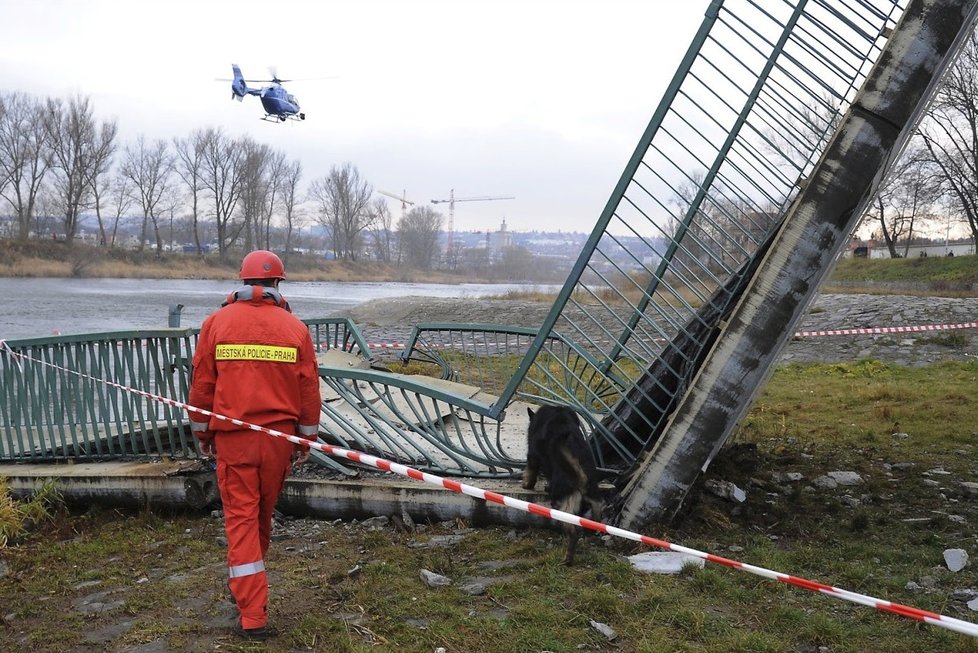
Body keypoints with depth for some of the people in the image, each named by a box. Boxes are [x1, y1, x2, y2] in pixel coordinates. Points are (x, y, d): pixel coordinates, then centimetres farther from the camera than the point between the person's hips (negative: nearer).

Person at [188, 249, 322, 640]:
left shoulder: (217, 322, -2)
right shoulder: (295, 327, -1)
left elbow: (202, 383, 1)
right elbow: (309, 389, 1)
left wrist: (203, 433, 14)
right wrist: (306, 440, 12)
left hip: (233, 437, -2)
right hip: (279, 436, 2)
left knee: (241, 518, 2)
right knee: (263, 514, 19)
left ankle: (253, 616, -1)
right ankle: (249, 586, 40)